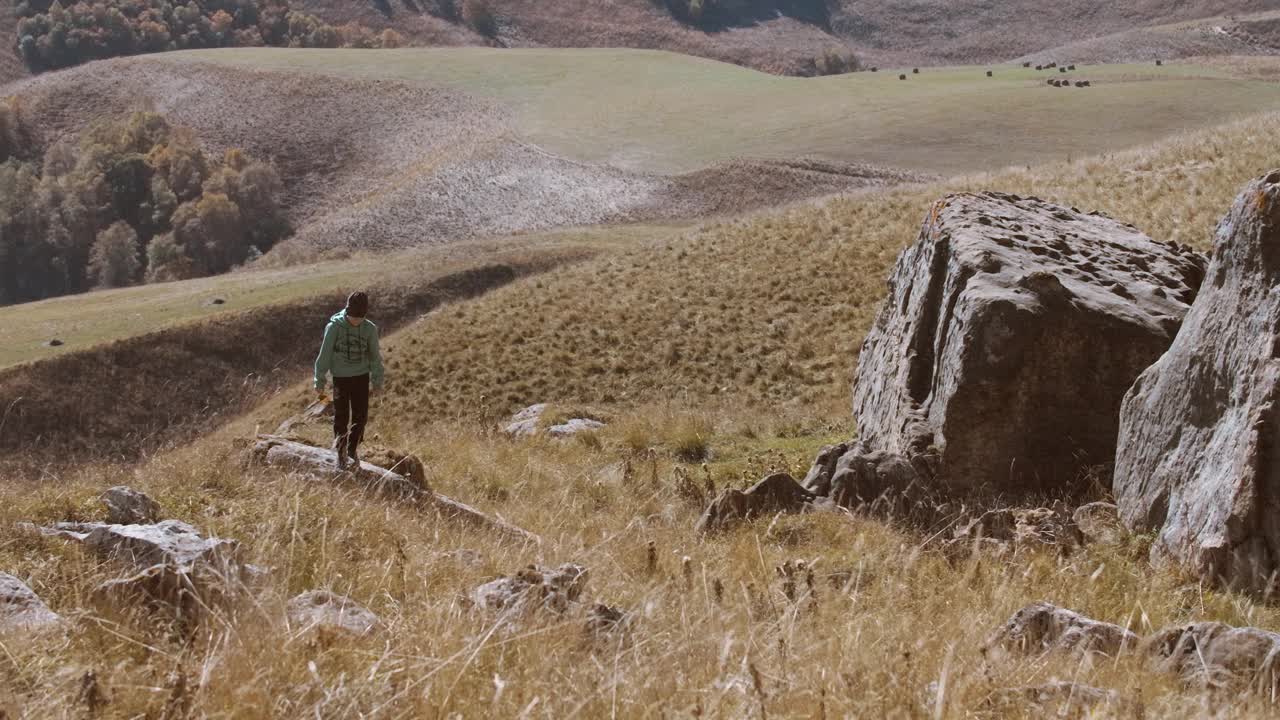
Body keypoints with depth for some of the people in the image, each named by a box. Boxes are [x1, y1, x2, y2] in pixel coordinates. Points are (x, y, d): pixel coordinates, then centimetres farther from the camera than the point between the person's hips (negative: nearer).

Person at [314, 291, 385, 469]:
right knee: (341, 418, 0)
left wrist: (377, 382, 10)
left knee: (361, 417, 4)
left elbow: (375, 357, 6)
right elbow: (324, 355, -6)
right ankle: (341, 452, 16)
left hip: (361, 377, 2)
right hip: (340, 378, -2)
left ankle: (353, 448, 25)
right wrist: (320, 381, -3)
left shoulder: (370, 329, -5)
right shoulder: (334, 327, -13)